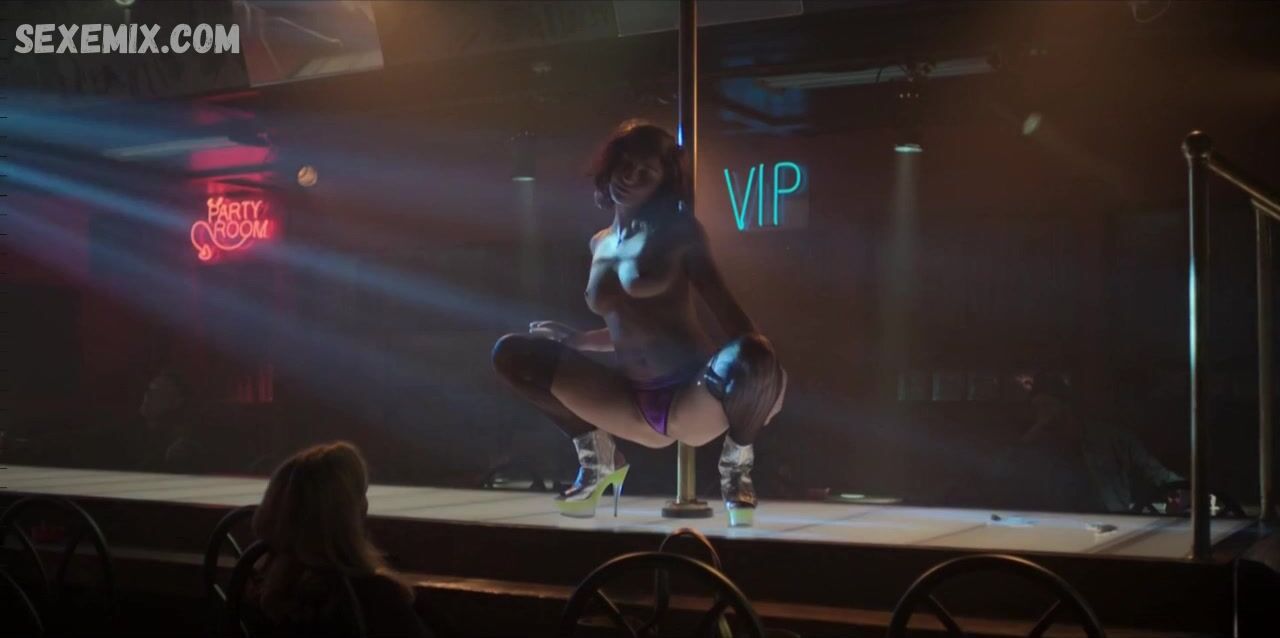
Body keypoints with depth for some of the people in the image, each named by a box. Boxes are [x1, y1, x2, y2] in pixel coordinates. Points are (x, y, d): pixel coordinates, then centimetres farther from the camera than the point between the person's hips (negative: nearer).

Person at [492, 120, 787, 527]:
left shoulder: (677, 228, 0)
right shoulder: (600, 244, 13)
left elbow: (721, 300, -9)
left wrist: (760, 359, -26)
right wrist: (574, 340, 9)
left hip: (694, 401, -4)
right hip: (638, 409, 4)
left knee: (751, 360, -39)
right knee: (511, 353, -2)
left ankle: (736, 471, -4)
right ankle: (599, 462, 11)